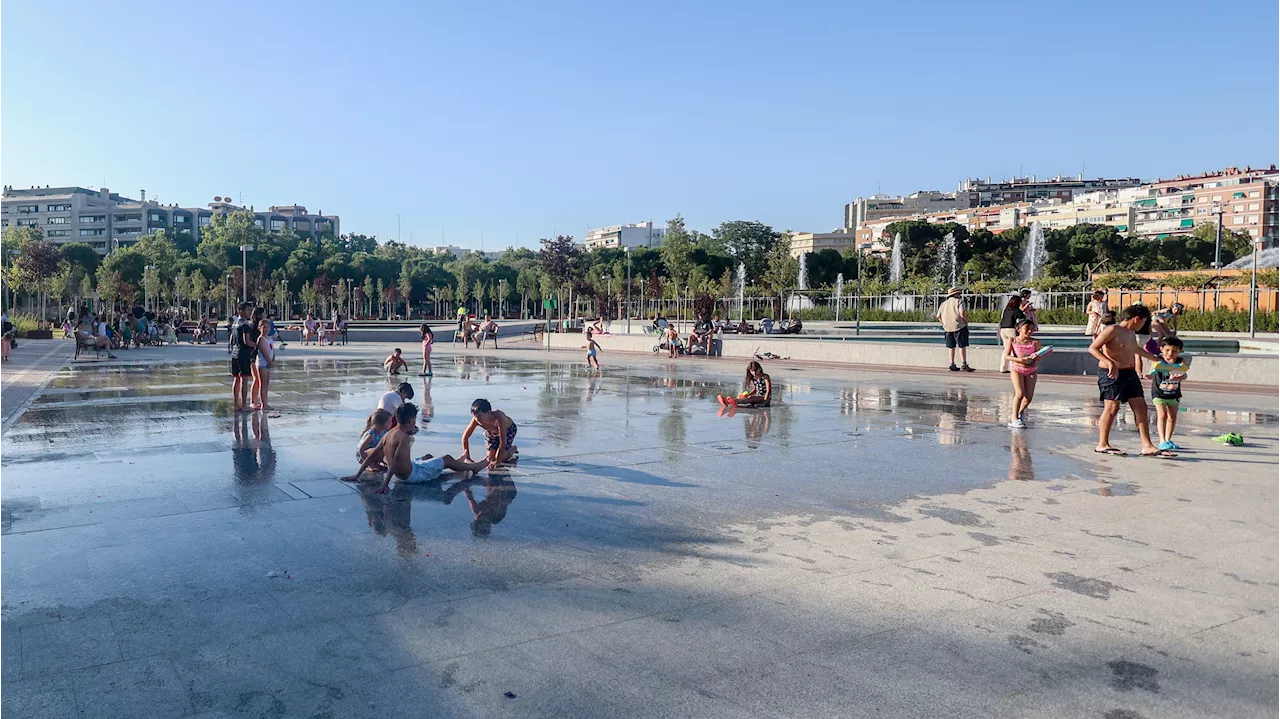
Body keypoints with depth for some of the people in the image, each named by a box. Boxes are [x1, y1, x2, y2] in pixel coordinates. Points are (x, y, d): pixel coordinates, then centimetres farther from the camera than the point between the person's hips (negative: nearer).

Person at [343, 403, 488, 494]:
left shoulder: (389, 434, -1)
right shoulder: (406, 438, -26)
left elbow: (372, 455, 1)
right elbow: (396, 461, -35)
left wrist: (357, 475, 5)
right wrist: (385, 484, -37)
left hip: (401, 475, 9)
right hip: (412, 475, -9)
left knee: (428, 457, 33)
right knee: (447, 459, 8)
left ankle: (461, 464, 55)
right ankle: (474, 467, 32)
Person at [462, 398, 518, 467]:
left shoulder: (498, 417, -46)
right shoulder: (476, 420, -34)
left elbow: (503, 442, -42)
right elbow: (465, 437, -22)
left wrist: (497, 461, -39)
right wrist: (467, 458, -24)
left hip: (508, 430, -4)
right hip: (491, 432, 4)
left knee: (501, 458, -12)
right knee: (490, 458, -2)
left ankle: (513, 449, 18)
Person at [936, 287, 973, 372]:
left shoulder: (944, 304, 14)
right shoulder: (959, 302, -3)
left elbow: (938, 316, 11)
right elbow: (962, 314, -14)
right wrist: (967, 322, 0)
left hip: (948, 328, 5)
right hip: (959, 326, -5)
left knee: (951, 347, 9)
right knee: (962, 346, -3)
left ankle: (952, 364, 8)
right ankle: (964, 364, -8)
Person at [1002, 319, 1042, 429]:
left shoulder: (1035, 342, 3)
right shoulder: (1012, 340, 0)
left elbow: (1038, 358, 0)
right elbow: (1006, 356, -8)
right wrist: (1020, 360, -21)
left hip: (1031, 371, 3)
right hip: (1016, 369, -3)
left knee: (1029, 397, -2)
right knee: (1020, 394, -17)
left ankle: (1020, 413, 28)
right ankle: (1015, 420, -7)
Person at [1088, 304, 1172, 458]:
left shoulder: (1131, 333, 18)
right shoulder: (1112, 330, -12)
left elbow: (1137, 349, 38)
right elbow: (1092, 348, -20)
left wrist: (1156, 359, 51)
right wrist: (1110, 363, -32)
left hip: (1130, 373, 9)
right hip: (1112, 374, -9)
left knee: (1141, 408, 4)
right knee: (1112, 408, -6)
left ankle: (1147, 446, 6)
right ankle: (1102, 445, 4)